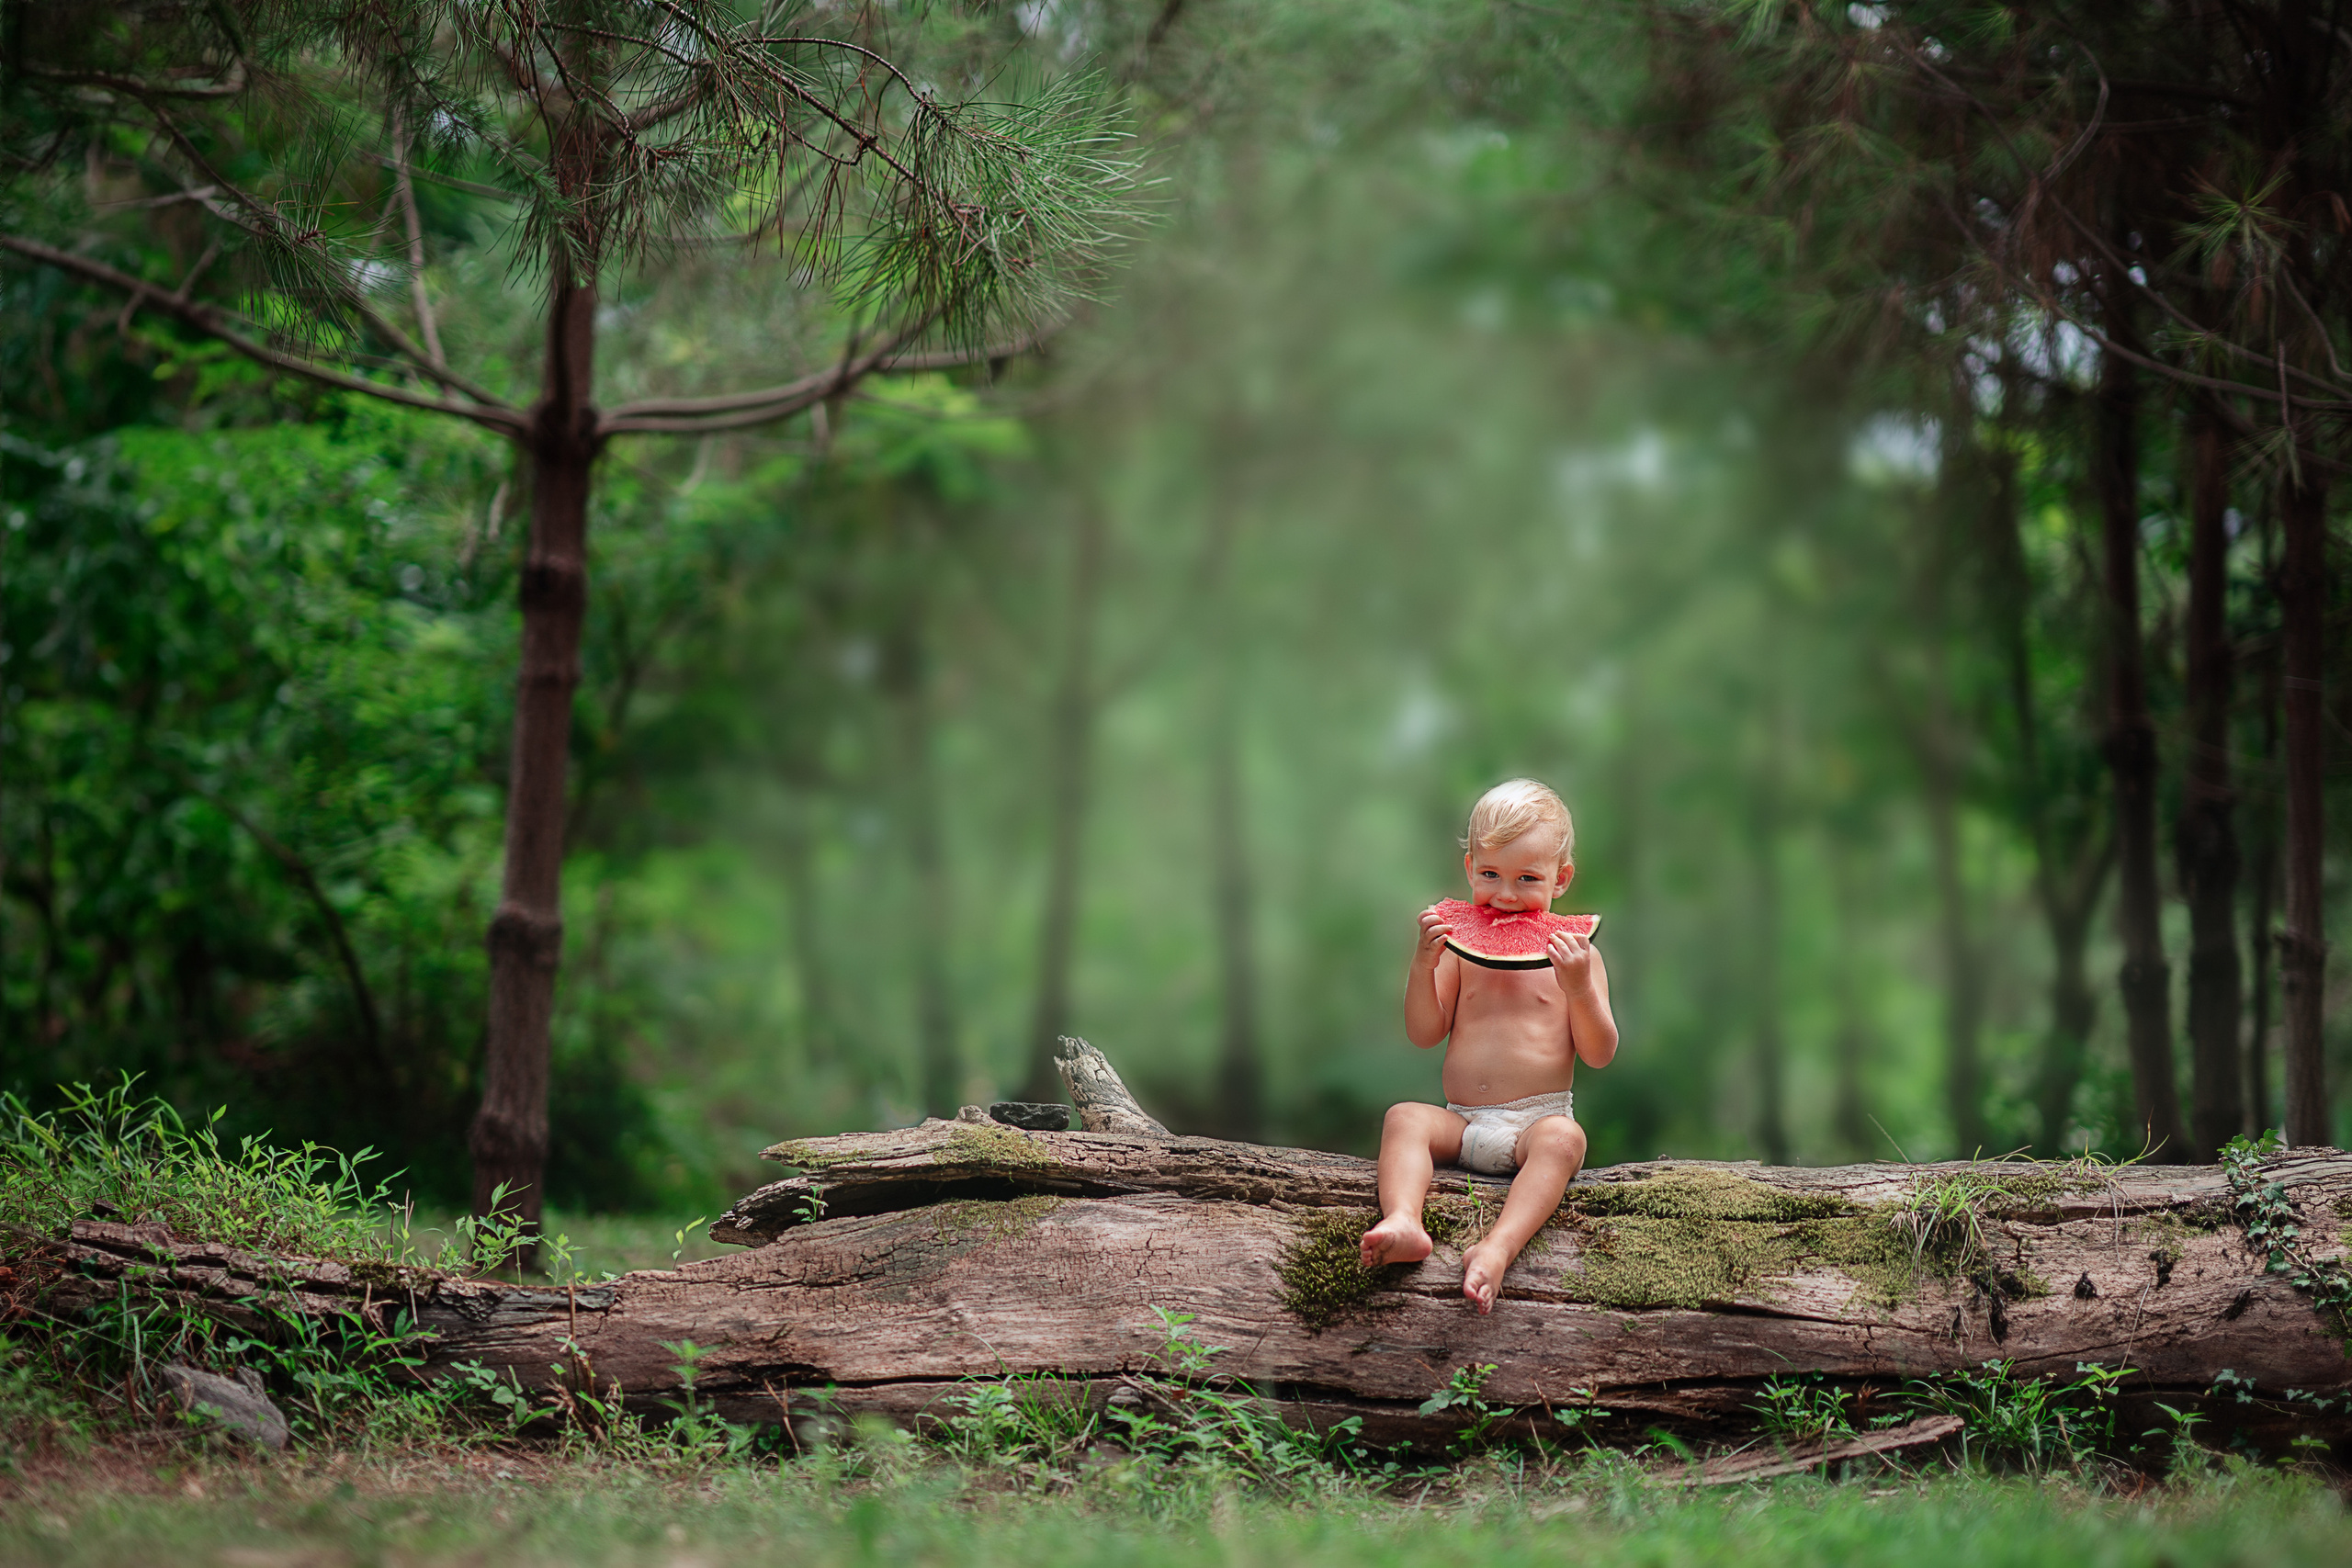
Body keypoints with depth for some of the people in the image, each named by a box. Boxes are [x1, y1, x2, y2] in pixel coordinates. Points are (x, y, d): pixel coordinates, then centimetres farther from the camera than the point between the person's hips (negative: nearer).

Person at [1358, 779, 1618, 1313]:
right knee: (1404, 1117, -23)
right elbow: (1423, 1033, 6)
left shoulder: (1573, 953, 6)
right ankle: (1402, 1222, -47)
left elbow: (1599, 1054, 1)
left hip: (1538, 1121, -2)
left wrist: (1579, 987, -15)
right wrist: (1423, 963, -7)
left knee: (1562, 1138, -34)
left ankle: (1498, 1249, -53)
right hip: (1462, 1123, 2)